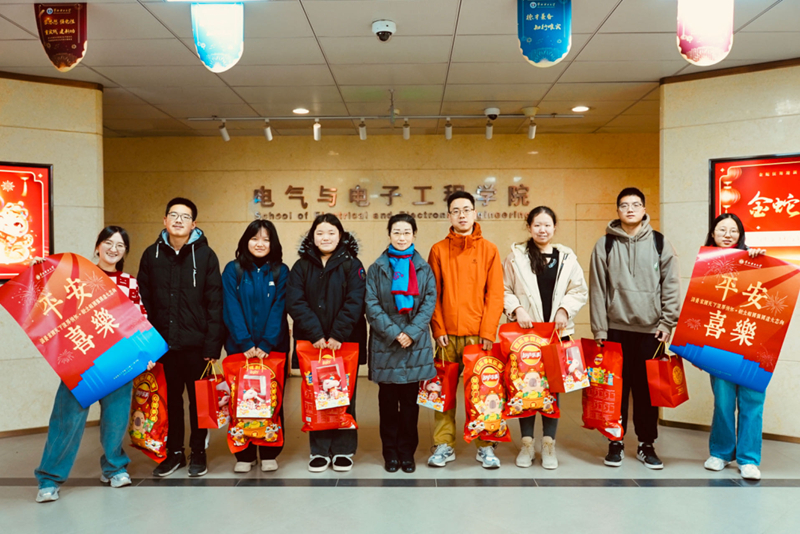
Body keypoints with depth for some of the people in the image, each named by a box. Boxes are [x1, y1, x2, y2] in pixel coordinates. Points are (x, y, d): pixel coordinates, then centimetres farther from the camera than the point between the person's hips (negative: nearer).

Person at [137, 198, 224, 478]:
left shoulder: (205, 255, -3)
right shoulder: (152, 255, 6)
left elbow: (215, 304, -7)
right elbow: (143, 301, 6)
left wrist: (212, 344, -12)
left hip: (196, 342, -2)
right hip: (163, 342, 3)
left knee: (198, 398, 9)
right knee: (170, 398, 12)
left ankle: (198, 452, 24)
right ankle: (174, 453, 27)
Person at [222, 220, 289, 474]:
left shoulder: (280, 271, 3)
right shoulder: (233, 270, 3)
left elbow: (278, 310, -5)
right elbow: (231, 310, -5)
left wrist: (265, 345, -15)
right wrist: (246, 344, -14)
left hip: (273, 348, 0)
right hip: (240, 348, 0)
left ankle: (269, 453, 19)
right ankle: (244, 455, 18)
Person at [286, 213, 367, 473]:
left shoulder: (352, 265, 2)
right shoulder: (301, 266, 6)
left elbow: (355, 303, -9)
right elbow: (295, 303, -5)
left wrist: (338, 335, -19)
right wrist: (315, 334, -17)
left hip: (345, 343, -1)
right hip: (312, 344, 2)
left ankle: (343, 450, 19)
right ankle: (319, 451, 19)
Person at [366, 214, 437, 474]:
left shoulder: (424, 269, 8)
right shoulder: (377, 269, 5)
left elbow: (430, 302, 0)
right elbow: (372, 305, -4)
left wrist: (411, 332, -12)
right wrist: (393, 332, -14)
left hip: (415, 343, 1)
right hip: (385, 343, 0)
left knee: (410, 399, 6)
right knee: (388, 400, 7)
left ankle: (407, 452, 18)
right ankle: (390, 452, 18)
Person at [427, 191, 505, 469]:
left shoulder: (489, 250, 6)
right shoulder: (438, 250, 8)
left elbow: (495, 293, 2)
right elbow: (432, 294, 6)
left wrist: (488, 330, -6)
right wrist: (438, 328, -3)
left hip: (479, 333, 0)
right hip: (447, 333, 1)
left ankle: (485, 446, 14)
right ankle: (444, 445, 15)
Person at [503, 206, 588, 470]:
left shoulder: (567, 257, 7)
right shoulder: (516, 255, 3)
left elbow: (580, 291, 7)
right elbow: (504, 290, 2)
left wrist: (564, 309, -8)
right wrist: (517, 309, -13)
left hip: (558, 332, 1)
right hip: (525, 331, -1)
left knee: (553, 386, 5)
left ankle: (549, 444, 18)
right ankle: (527, 443, 17)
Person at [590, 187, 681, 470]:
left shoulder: (660, 243, 4)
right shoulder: (605, 244, 3)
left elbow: (671, 286, 3)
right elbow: (597, 289, 0)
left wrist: (667, 323, -4)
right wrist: (599, 329, -3)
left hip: (650, 328, 0)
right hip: (616, 327, 0)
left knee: (648, 387, 7)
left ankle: (646, 444, 21)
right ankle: (615, 442, 19)